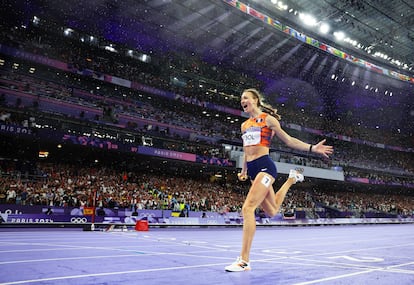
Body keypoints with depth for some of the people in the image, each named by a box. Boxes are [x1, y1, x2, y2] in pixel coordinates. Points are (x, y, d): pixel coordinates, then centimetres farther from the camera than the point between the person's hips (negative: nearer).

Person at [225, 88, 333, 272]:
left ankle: (244, 261, -16)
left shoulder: (268, 119, 0)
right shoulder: (244, 125, 18)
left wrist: (312, 148, -6)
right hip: (252, 169, 7)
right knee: (271, 211, 15)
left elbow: (288, 140, 3)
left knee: (248, 208, -20)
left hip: (264, 166, -7)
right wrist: (243, 171, 25)